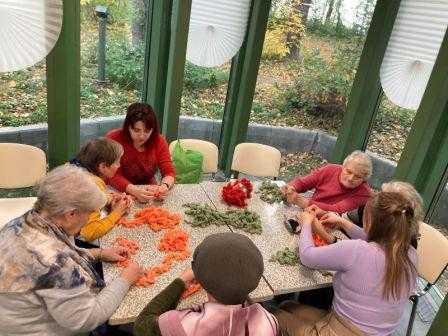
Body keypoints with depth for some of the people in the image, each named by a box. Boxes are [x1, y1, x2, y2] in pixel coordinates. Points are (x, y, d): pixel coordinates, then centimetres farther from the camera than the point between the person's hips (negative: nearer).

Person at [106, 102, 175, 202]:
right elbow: (114, 176, -18)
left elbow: (169, 172, -9)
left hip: (149, 192, 2)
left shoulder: (158, 141, -6)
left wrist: (164, 186, -32)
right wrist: (135, 191, -36)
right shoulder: (113, 139, -14)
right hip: (121, 192, -2)